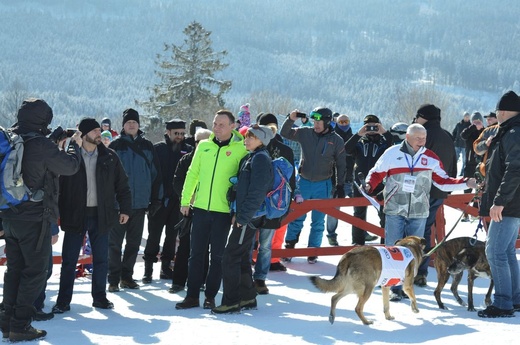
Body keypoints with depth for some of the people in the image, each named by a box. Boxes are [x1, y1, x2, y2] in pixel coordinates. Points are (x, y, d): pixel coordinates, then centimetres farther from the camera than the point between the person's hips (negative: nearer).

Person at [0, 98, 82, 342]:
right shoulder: (41, 145, -17)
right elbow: (69, 166, -7)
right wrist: (74, 146, 10)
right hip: (34, 218, -8)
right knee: (35, 271, 0)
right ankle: (21, 325, 0)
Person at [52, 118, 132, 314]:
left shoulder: (109, 157, 4)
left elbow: (122, 185, 9)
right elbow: (59, 185, -2)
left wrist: (125, 209, 5)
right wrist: (60, 213, -7)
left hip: (101, 216, 2)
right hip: (75, 215, -2)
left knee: (101, 259, 9)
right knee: (69, 260, 1)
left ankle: (99, 297, 21)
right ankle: (63, 301, 8)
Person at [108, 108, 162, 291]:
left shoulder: (147, 146, 7)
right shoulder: (116, 145, -1)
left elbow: (156, 173, 9)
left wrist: (156, 199, 6)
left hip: (140, 202, 3)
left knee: (134, 242, 10)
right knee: (115, 242, 0)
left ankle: (126, 276, 21)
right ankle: (113, 279, 6)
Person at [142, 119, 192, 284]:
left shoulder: (188, 150, 5)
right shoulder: (158, 149, -1)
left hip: (177, 200, 2)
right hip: (159, 199, -2)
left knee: (172, 235, 9)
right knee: (154, 234, 0)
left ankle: (166, 266, 19)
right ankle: (148, 268, 7)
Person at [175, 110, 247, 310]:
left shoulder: (240, 150, -4)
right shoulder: (204, 146, 7)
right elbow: (192, 174, 12)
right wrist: (185, 200, 8)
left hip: (224, 210, -3)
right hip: (201, 207, 4)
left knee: (217, 255, 5)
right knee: (196, 253, 7)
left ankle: (210, 296, 15)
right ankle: (192, 296, 14)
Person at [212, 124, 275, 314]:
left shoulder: (260, 159, -13)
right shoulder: (252, 157, 17)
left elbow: (257, 192, -20)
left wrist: (243, 216, -20)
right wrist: (237, 212, 16)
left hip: (248, 218, -10)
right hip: (245, 216, 10)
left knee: (230, 257, -9)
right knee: (242, 257, 15)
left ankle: (231, 302, -5)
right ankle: (247, 298, 22)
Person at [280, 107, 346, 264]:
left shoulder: (336, 140, -4)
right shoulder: (305, 133, -2)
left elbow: (341, 164, 2)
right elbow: (285, 133, 3)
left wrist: (340, 185, 1)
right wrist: (290, 120, -15)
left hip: (323, 185, -1)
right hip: (304, 182, 1)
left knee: (318, 221, 6)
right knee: (296, 217, 5)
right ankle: (289, 246, 16)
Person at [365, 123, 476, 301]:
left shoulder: (431, 158, 5)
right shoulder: (392, 153, -2)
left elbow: (443, 181, 11)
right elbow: (376, 173, 5)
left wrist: (465, 183, 0)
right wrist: (370, 185, -15)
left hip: (418, 213, 2)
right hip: (395, 211, -2)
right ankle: (394, 288, 6)